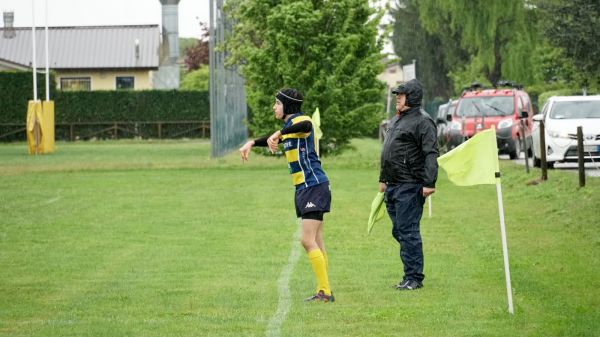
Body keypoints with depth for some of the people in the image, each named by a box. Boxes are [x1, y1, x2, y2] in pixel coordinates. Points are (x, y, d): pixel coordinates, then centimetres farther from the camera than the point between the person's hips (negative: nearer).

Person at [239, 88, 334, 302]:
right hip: (304, 189, 10)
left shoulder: (300, 121, -13)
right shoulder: (289, 126, 18)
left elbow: (306, 126, -38)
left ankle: (325, 291, -13)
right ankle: (324, 292, 11)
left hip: (314, 187, -10)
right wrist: (252, 143, 24)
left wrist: (278, 134, -48)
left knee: (308, 241, -14)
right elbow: (275, 139, 37)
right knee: (316, 243, 9)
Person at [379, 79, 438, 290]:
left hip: (410, 186, -9)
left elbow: (431, 154, -17)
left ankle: (414, 278, -3)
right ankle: (412, 274, 19)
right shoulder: (395, 120, 18)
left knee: (408, 231, -8)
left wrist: (429, 183, -24)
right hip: (393, 186, 9)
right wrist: (383, 179, 26)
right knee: (399, 231, 12)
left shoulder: (422, 122, -11)